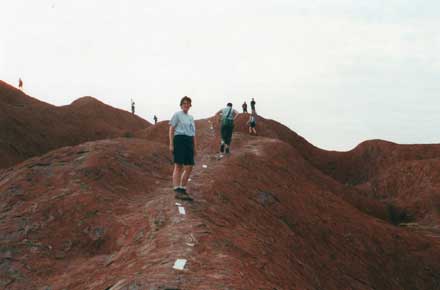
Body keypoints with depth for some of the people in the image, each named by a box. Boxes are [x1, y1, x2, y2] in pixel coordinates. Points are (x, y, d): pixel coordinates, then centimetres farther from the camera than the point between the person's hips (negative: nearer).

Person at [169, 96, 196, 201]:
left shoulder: (191, 117, 21)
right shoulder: (177, 115, 3)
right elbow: (171, 130, -2)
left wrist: (195, 147, 17)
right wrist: (171, 144, -10)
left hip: (189, 141, 7)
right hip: (179, 139, -6)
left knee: (189, 167, 3)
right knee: (178, 166, -7)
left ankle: (183, 189, 13)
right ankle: (177, 191, -6)